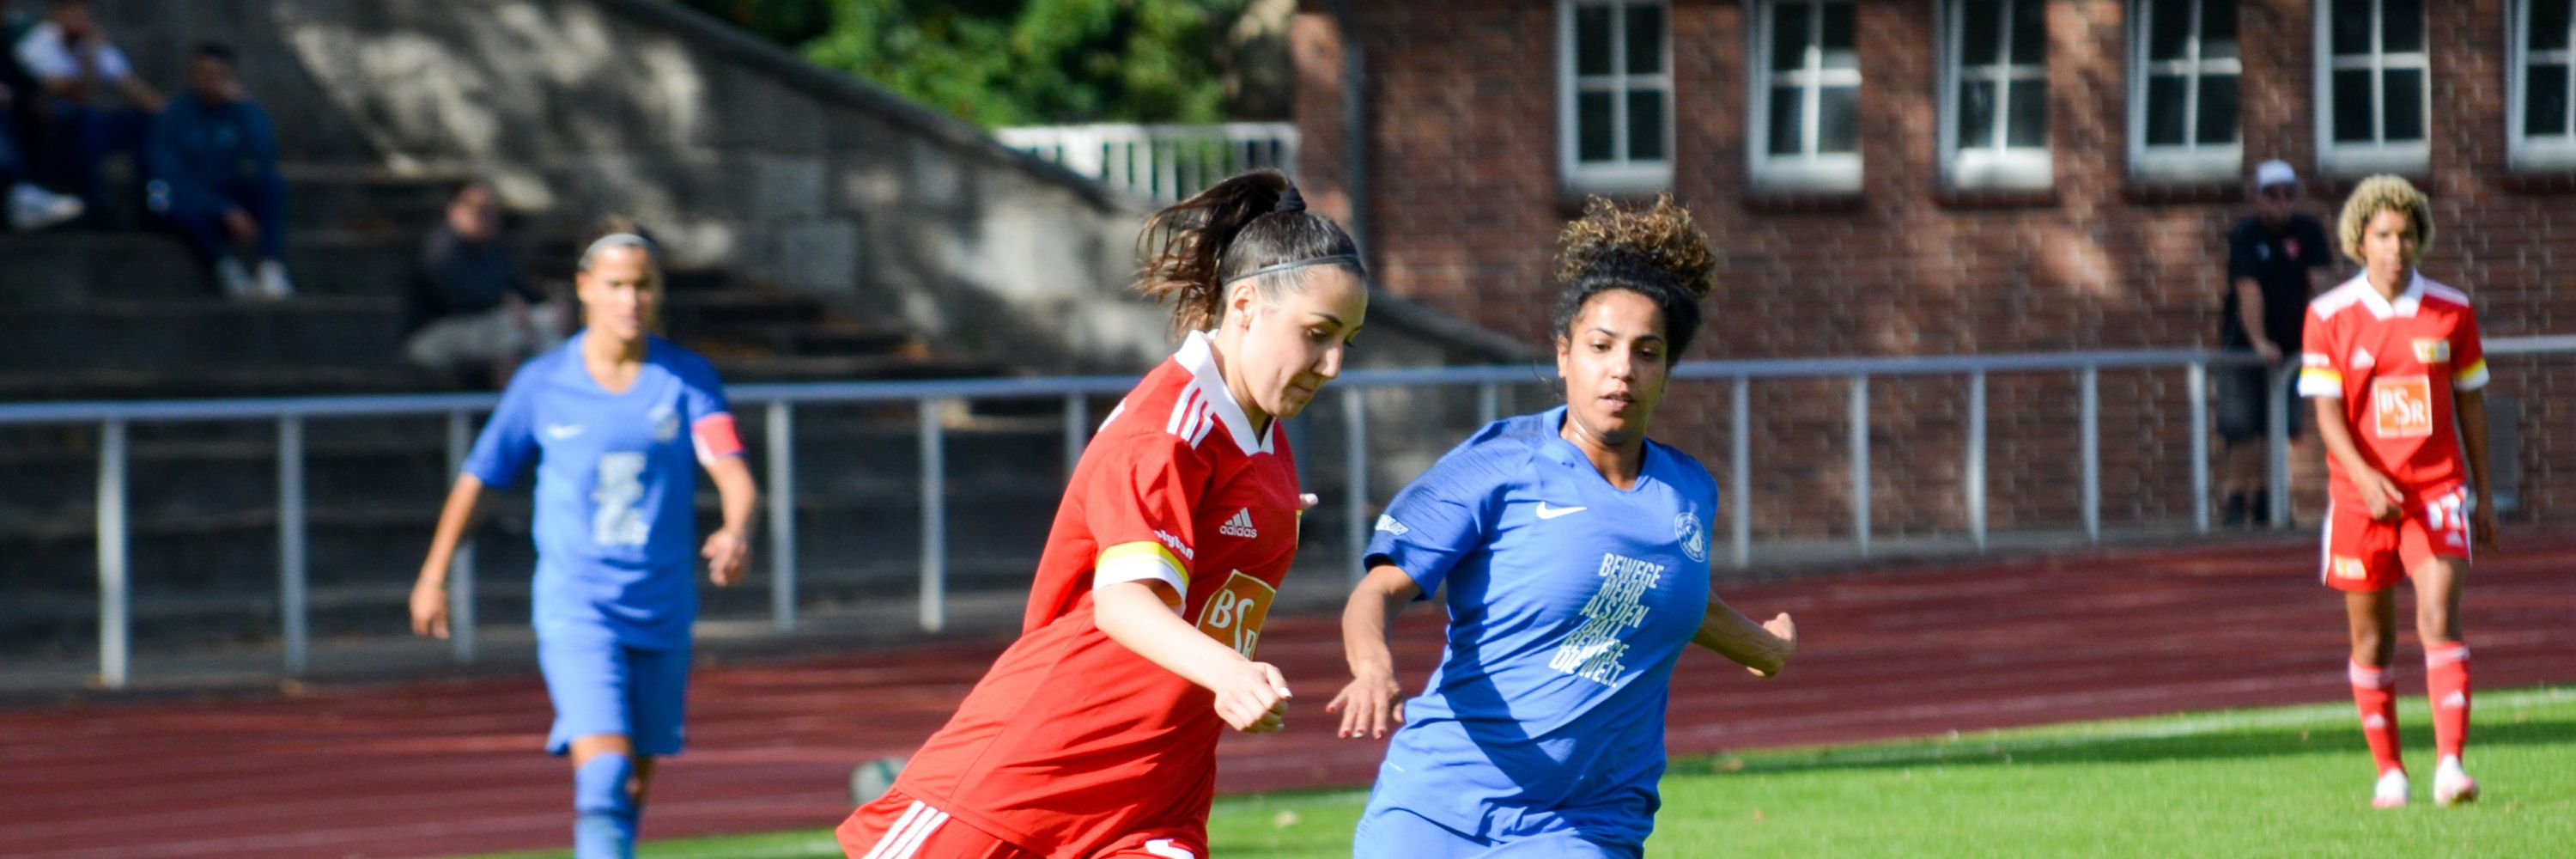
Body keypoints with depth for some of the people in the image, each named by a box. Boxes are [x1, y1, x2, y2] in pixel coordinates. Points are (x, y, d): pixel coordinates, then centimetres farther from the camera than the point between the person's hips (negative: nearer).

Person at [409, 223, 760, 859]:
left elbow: (733, 472, -13)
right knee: (604, 767, -20)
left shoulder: (687, 378, -1)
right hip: (575, 608, -3)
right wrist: (433, 577, 14)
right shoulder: (544, 383, -1)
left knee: (637, 778, 13)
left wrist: (737, 532, -35)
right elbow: (478, 478, 10)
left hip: (663, 610, 3)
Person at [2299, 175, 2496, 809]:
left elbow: (2471, 403, 10)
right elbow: (2327, 412, -6)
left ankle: (2450, 763, -23)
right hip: (2360, 493, 0)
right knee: (2371, 637, 7)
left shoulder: (2451, 312, 2)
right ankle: (2388, 771, 18)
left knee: (2439, 618, -16)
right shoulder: (2329, 317, -2)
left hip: (2437, 489, 0)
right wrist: (2365, 478, -23)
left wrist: (2484, 495, 11)